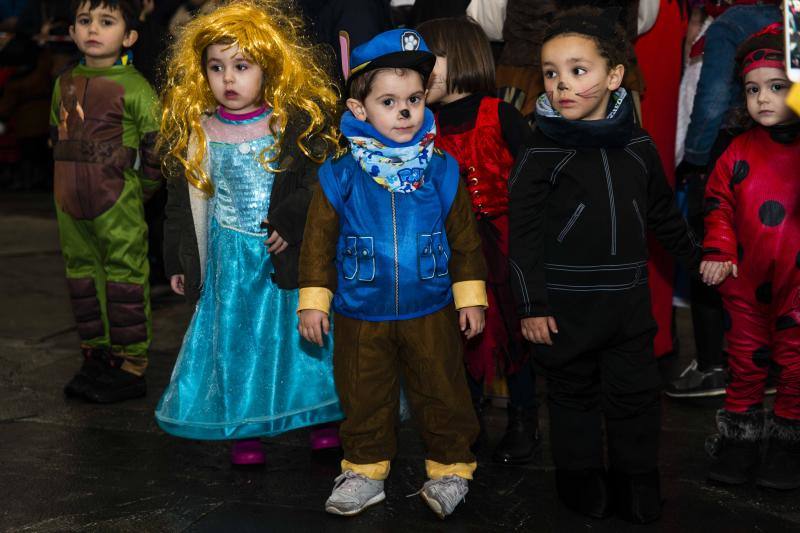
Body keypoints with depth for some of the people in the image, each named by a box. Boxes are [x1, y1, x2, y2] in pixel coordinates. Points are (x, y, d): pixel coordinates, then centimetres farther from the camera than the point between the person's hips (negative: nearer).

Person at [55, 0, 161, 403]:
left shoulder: (133, 87, -9)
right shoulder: (64, 84, 10)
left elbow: (158, 142, -8)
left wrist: (142, 189, -3)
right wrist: (74, 179, 14)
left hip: (118, 204, -6)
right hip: (70, 203, 7)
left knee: (124, 277, -1)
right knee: (82, 274, 12)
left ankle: (130, 367, 8)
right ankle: (95, 357, 25)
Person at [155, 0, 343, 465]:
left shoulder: (298, 122, -8)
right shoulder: (198, 132, 1)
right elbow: (188, 199, 6)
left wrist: (291, 224, -22)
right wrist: (180, 261, 7)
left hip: (287, 253, -2)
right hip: (230, 257, 2)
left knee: (302, 331, 6)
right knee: (236, 337, 8)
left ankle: (323, 416, 24)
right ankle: (245, 430, 22)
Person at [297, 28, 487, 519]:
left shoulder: (442, 171, -6)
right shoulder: (340, 176, -9)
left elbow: (465, 239, 2)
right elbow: (318, 241, -2)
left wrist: (470, 296, 2)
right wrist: (313, 300, -2)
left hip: (431, 313, 0)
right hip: (361, 316, 0)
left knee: (444, 394, 11)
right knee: (365, 399, 15)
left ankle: (450, 468, 30)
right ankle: (366, 470, 33)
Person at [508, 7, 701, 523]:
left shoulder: (637, 146, 1)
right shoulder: (541, 155, -10)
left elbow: (664, 212, 16)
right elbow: (524, 236, -9)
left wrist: (696, 256, 25)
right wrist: (532, 305, -10)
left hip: (629, 300, 3)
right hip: (566, 305, -3)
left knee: (636, 395, 10)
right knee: (575, 396, 11)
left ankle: (637, 487, 25)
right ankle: (584, 483, 27)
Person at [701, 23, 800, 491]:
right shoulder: (740, 152, 0)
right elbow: (719, 202, 6)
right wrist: (718, 251, -4)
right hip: (747, 281, 2)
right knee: (746, 357, 14)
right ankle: (740, 431, 29)